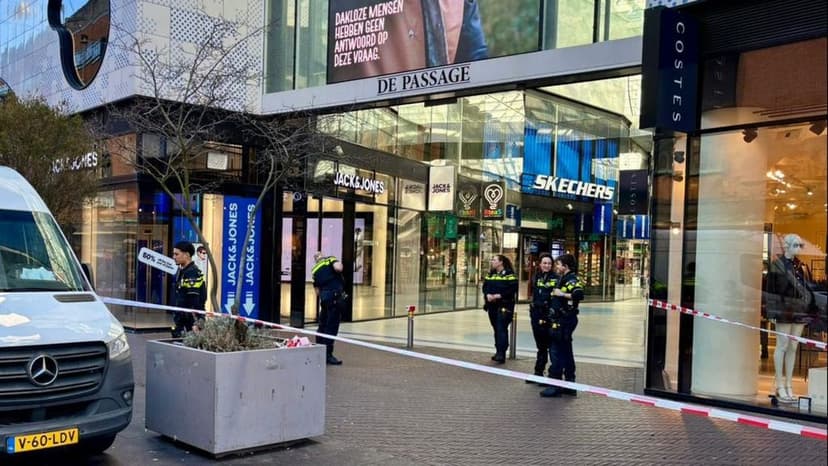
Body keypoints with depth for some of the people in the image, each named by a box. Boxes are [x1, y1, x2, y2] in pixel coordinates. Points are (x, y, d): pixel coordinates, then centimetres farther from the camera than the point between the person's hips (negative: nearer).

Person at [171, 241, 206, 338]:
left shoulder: (193, 273, -17)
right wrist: (176, 321, 21)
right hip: (180, 322, 10)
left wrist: (195, 324, -23)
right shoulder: (180, 271, 12)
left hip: (191, 324, -10)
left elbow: (195, 302, -21)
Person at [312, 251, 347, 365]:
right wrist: (340, 264, 5)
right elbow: (338, 268, -16)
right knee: (332, 327, -4)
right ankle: (327, 355, -2)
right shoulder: (330, 259, 6)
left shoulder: (314, 270, 20)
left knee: (323, 325, 18)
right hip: (336, 296, -6)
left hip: (324, 297, 6)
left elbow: (317, 291, 18)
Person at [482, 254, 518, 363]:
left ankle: (501, 354, -14)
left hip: (504, 306, -7)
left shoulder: (509, 274, -7)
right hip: (492, 305, 7)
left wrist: (499, 295, -20)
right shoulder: (490, 274, 17)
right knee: (496, 329, 11)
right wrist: (487, 295, -9)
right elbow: (485, 286, 12)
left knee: (501, 329, -12)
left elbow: (512, 289, -16)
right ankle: (499, 352, 19)